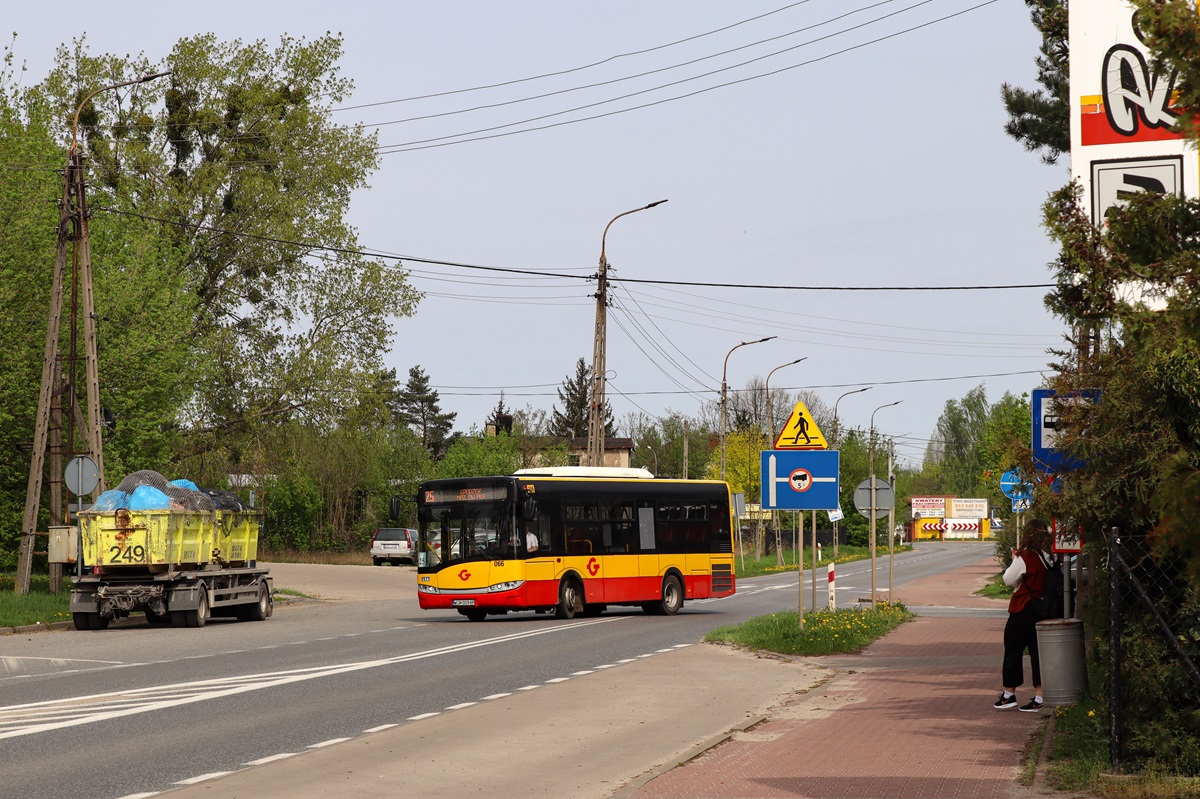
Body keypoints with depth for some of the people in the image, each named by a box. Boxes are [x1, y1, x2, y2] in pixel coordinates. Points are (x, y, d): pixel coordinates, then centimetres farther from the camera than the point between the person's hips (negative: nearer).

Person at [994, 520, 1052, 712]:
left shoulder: (1024, 557, -15)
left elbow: (1008, 579, -8)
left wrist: (1013, 560, 3)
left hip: (1023, 610, -6)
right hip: (1042, 608, 6)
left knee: (1013, 651, 8)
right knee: (1037, 652, 8)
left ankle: (1009, 694, 15)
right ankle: (1039, 698, 5)